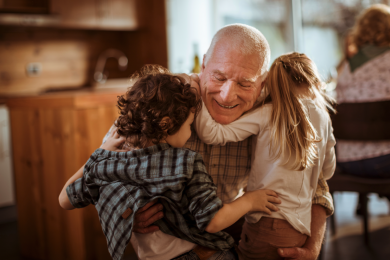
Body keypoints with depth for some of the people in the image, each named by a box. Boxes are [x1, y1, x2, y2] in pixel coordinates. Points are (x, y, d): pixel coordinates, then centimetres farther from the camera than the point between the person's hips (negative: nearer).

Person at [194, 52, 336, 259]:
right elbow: (328, 171, 18)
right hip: (300, 230, 5)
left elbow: (212, 134, -12)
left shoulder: (267, 114, -8)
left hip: (266, 225, -5)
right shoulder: (323, 118, 6)